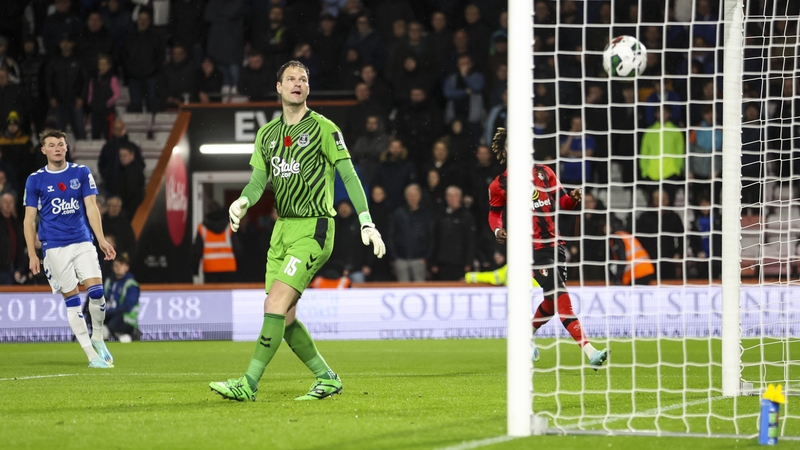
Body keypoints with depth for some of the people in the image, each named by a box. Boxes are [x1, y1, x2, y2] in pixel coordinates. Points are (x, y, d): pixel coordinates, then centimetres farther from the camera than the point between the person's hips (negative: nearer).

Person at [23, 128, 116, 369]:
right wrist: (32, 254, -3)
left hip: (83, 242, 1)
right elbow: (29, 219, 4)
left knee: (96, 291, -12)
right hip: (54, 248, -1)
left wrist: (101, 239, -8)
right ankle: (92, 355, 0)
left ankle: (97, 338, 13)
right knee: (72, 299, -4)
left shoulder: (82, 173, 6)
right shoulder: (35, 180, 3)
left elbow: (91, 208, 4)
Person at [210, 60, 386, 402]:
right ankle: (327, 379, 18)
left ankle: (249, 384, -16)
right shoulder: (267, 133, 13)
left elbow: (348, 175, -5)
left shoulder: (322, 128, -4)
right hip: (283, 228, 7)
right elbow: (258, 180, 12)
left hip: (314, 229, -7)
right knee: (284, 317, 3)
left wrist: (367, 224, -12)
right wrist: (242, 203, -11)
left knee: (275, 305, -17)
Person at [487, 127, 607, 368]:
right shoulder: (500, 184, 1)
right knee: (560, 298, -15)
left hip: (555, 243, 6)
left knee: (552, 302, 13)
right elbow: (494, 212, 12)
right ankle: (590, 352, -23)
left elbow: (561, 200, 11)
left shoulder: (543, 172, 10)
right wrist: (498, 229, -9)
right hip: (533, 248, -6)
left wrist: (572, 198, -11)